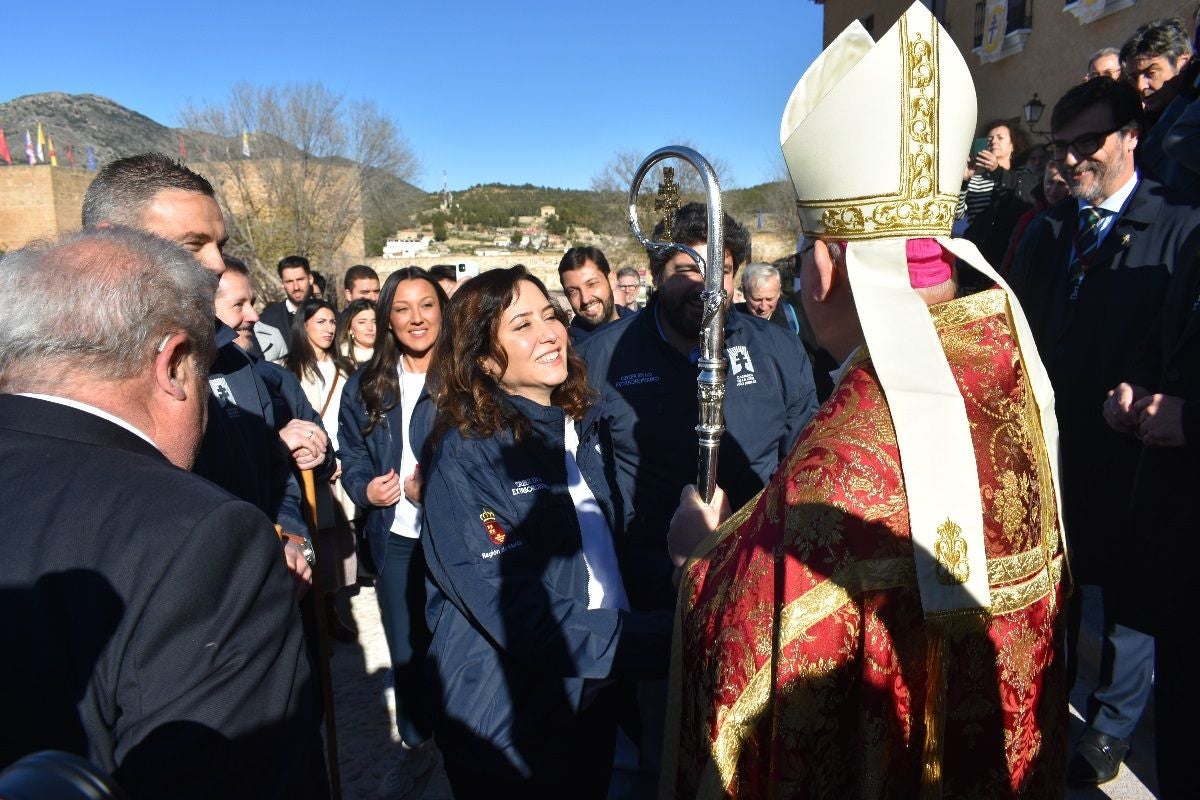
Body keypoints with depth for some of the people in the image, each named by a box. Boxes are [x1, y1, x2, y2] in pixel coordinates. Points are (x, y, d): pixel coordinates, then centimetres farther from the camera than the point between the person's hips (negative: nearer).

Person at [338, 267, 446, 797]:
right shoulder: (365, 386, 4)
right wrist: (366, 490, -9)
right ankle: (415, 745, 40)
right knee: (405, 650, 18)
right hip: (396, 538, 4)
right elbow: (352, 459, 10)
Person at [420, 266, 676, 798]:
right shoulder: (465, 461, -22)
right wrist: (666, 639, -30)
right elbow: (525, 621, -28)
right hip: (508, 724, -6)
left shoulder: (583, 423, -1)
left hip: (595, 699, 6)